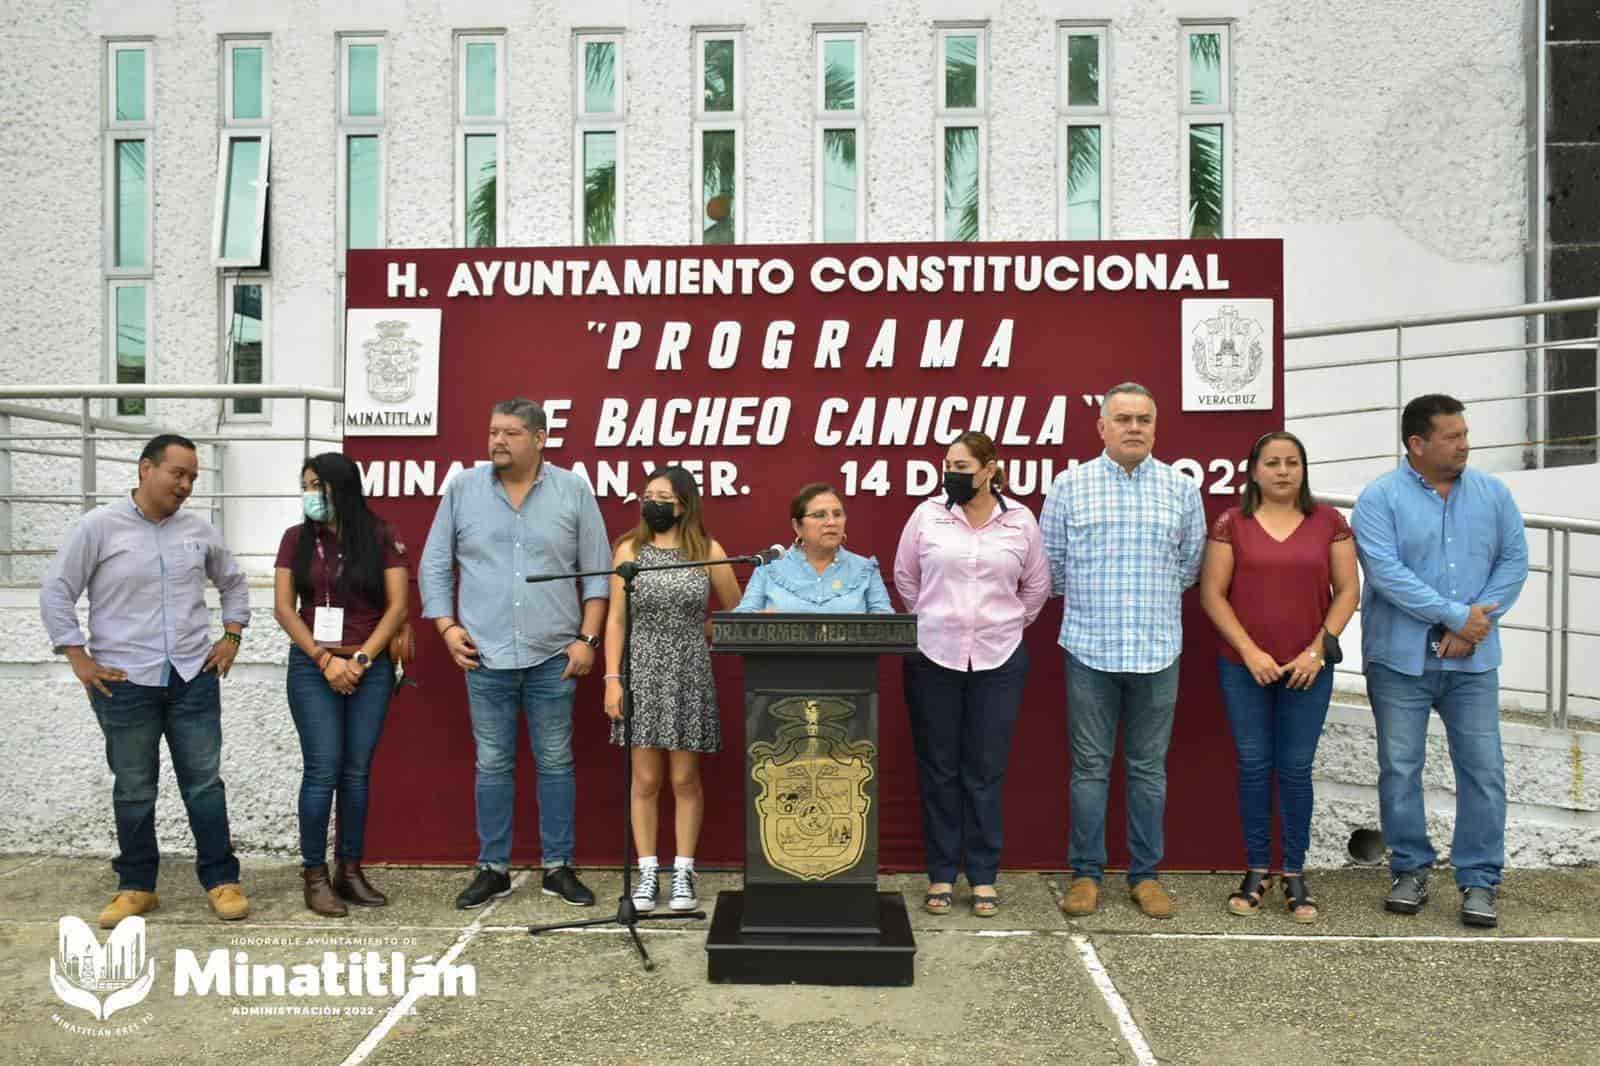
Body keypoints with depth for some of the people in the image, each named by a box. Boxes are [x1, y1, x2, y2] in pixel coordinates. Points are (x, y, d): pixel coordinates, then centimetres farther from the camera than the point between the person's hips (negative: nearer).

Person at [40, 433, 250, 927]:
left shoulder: (200, 529, 6)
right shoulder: (100, 525, -5)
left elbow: (234, 582, 20)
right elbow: (55, 591, -3)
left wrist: (232, 637, 10)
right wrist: (79, 659, -6)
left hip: (194, 678, 3)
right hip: (124, 683, -2)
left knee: (204, 781, 6)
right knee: (133, 789, 9)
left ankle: (221, 879, 14)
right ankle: (136, 886, 22)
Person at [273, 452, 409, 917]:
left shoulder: (380, 536, 0)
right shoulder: (296, 538, 3)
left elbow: (398, 605, -2)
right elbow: (283, 607, 0)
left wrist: (361, 659, -9)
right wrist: (325, 659, -8)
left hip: (370, 667, 0)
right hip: (313, 668, 0)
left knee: (357, 771, 5)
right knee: (323, 770, -4)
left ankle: (350, 870, 16)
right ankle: (314, 876, 7)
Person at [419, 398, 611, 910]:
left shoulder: (574, 492, 2)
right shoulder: (462, 489, 5)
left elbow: (597, 572, 3)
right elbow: (434, 565, 10)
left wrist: (588, 638, -3)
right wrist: (447, 626, -1)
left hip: (554, 657, -1)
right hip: (485, 656, 1)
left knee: (556, 763, 6)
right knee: (492, 765, 8)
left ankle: (559, 867, 18)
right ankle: (493, 869, 20)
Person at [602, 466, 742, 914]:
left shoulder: (708, 551, 1)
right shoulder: (629, 550, 2)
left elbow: (737, 613, 9)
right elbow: (615, 619, 1)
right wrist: (612, 679, -5)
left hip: (690, 678, 0)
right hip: (642, 676, 0)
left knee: (685, 779, 6)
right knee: (645, 780, 5)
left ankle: (683, 872, 17)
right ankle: (647, 872, 15)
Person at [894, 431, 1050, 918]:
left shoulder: (1020, 520, 1)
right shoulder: (927, 515, 0)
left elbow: (1036, 586, 12)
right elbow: (905, 578, 11)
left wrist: (1008, 625, 10)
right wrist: (931, 621, 10)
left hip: (998, 661, 0)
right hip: (933, 658, 0)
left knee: (985, 770, 6)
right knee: (938, 768, 6)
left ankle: (983, 877, 17)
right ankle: (941, 874, 17)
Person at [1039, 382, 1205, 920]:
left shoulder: (1182, 490, 6)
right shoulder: (1070, 486, 2)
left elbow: (1189, 564, 15)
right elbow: (1051, 564, 8)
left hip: (1158, 651, 1)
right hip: (1090, 651, -1)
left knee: (1149, 768, 9)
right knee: (1090, 767, 5)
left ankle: (1146, 875, 21)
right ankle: (1086, 874, 16)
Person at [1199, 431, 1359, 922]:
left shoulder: (1328, 521, 4)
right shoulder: (1231, 523, 0)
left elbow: (1347, 590, 4)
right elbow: (1212, 594, -2)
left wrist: (1319, 648, -6)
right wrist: (1250, 651, -9)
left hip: (1308, 669, 1)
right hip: (1244, 667, 0)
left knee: (1296, 768, 5)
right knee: (1253, 765, 6)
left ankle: (1295, 874, 17)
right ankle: (1256, 870, 18)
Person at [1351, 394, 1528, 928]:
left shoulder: (1493, 494, 7)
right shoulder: (1380, 498, -6)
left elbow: (1514, 561, 2)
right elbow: (1386, 573, -15)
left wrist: (1472, 626, -9)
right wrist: (1456, 615, -16)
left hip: (1473, 661, 3)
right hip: (1401, 659, -2)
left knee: (1483, 768, 3)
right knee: (1400, 768, 6)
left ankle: (1479, 880, 16)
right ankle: (1410, 870, 22)